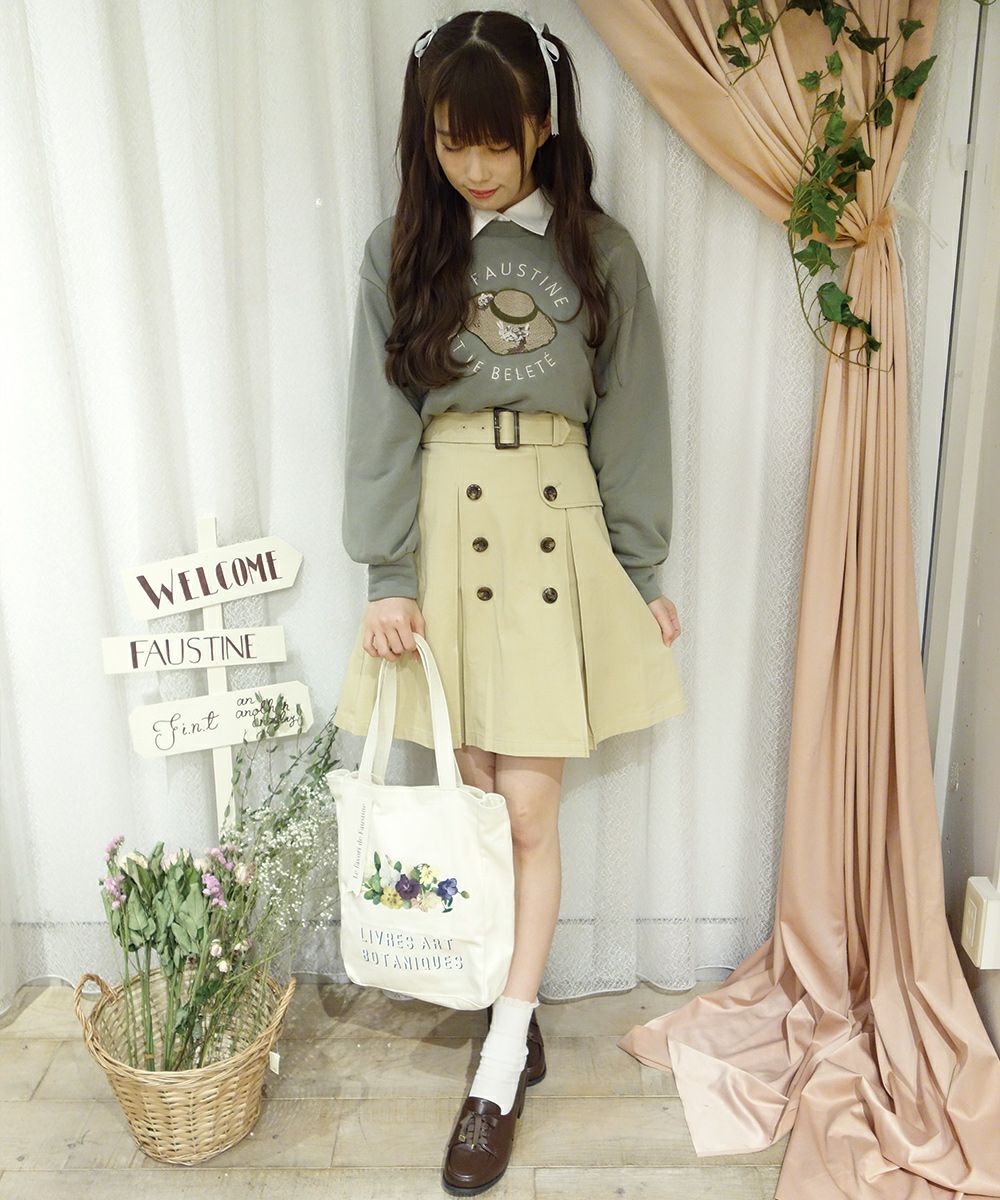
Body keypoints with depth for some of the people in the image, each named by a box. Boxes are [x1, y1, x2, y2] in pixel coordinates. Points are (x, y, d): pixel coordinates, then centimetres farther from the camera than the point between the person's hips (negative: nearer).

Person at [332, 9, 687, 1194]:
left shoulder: (598, 251, 1)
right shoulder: (400, 249, 3)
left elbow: (629, 421, 4)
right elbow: (381, 421, 0)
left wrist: (641, 572, 4)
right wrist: (389, 577, -5)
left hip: (556, 539, -1)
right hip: (441, 535, 1)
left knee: (527, 808, 0)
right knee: (472, 795, 7)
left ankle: (501, 1069, 17)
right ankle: (516, 1015, 30)